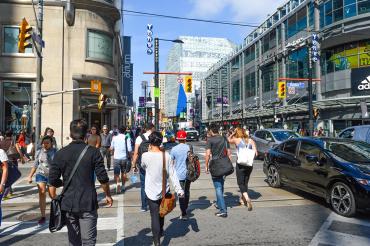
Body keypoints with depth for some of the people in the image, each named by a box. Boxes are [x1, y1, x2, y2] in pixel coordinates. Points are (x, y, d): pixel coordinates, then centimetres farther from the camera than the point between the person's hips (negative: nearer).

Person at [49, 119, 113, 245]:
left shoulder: (60, 154, -2)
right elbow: (103, 178, -8)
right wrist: (108, 195, 7)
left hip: (68, 204, 3)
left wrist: (54, 199, 15)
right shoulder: (93, 152, -9)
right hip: (88, 203, -3)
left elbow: (53, 181, -1)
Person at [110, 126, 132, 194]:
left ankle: (117, 183, -21)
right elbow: (129, 150, -10)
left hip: (116, 158, 0)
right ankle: (123, 186, 26)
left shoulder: (114, 138, -2)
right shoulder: (126, 138, -7)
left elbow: (111, 148, 7)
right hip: (124, 158, 0)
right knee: (123, 173, 17)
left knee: (116, 173, 4)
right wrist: (130, 156, 7)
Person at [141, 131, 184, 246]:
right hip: (164, 190, 3)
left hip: (151, 191, -3)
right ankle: (160, 231, 46)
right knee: (161, 213, 24)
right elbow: (172, 173, -10)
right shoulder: (166, 155, -11)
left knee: (154, 215, 5)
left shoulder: (145, 156, -16)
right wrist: (179, 189, -6)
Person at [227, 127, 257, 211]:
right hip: (249, 164, 4)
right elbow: (255, 152, -5)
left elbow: (228, 140, 15)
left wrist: (233, 133, 9)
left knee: (241, 183, 1)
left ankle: (247, 198, -19)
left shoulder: (236, 140, -4)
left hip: (240, 164, -4)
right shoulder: (251, 140, 4)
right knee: (245, 182, 19)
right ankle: (242, 199, 31)